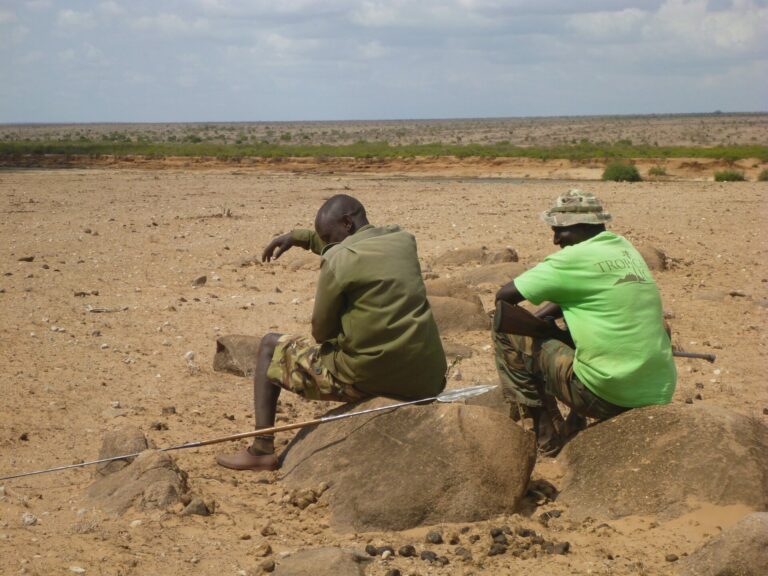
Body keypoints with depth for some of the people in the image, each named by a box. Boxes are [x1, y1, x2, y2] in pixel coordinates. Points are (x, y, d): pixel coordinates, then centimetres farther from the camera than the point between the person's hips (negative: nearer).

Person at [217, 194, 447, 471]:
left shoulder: (338, 259, -10)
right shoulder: (403, 240, 9)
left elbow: (322, 331, -2)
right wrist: (298, 236, 32)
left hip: (367, 379, -6)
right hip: (427, 381, 6)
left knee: (270, 346, 15)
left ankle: (262, 450, 13)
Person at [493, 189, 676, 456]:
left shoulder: (575, 258, -10)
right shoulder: (627, 250, 13)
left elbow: (505, 295, -3)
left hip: (607, 396, -8)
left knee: (506, 333, 3)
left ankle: (548, 440, 8)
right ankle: (574, 429, 30)